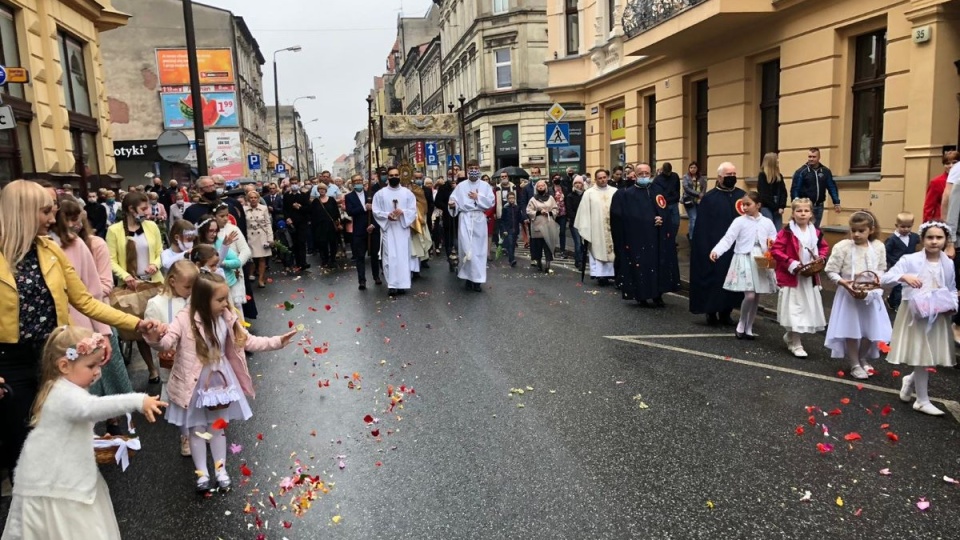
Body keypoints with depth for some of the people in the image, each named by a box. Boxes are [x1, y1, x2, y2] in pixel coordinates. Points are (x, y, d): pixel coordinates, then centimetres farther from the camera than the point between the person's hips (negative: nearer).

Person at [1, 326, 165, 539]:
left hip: (63, 478, 10)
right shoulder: (65, 395, -26)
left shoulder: (66, 390, 9)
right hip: (50, 484, -10)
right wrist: (137, 401, -57)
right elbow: (92, 407, -46)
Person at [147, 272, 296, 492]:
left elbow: (247, 341, 2)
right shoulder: (185, 319, -21)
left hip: (220, 381, 4)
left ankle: (220, 469, 35)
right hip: (196, 384, -3)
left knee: (218, 426, 19)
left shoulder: (228, 318, -7)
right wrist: (155, 337, -55)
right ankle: (202, 473, 31)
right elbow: (168, 342, -31)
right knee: (197, 429, 13)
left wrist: (276, 342, -3)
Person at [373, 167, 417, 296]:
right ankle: (392, 285, -3)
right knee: (390, 257, -4)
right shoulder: (380, 193, 3)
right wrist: (387, 215, -17)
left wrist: (402, 212, -18)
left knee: (403, 256, 2)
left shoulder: (407, 193, 6)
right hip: (387, 229, -1)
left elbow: (413, 210, 1)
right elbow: (376, 212, 1)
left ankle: (402, 284, 7)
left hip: (403, 229, 1)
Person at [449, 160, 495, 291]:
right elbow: (454, 200, -2)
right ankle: (468, 277, 4)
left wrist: (478, 197, -8)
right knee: (466, 248, -6)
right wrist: (452, 205, -22)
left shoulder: (485, 186, 7)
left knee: (478, 249, 2)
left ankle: (477, 279, 6)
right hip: (465, 219, -1)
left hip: (479, 219, 1)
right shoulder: (461, 186, 6)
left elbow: (491, 202, 0)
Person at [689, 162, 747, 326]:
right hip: (715, 248, -4)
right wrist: (706, 250, -12)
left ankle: (726, 313, 20)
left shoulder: (742, 196, 7)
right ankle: (711, 313, 15)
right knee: (714, 280, 1)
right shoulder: (709, 198, -4)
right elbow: (702, 228, -6)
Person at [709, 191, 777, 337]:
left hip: (761, 262, 4)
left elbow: (775, 242, 10)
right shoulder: (739, 221, -3)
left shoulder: (767, 222, 6)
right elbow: (728, 239, -13)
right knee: (749, 295, -13)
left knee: (757, 297, 7)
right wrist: (716, 251, -29)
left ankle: (749, 328, 21)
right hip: (744, 260, -3)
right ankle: (741, 324, 11)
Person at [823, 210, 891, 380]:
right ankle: (855, 364, 19)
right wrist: (843, 282, -24)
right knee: (851, 330, 4)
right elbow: (831, 271, -10)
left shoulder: (878, 247, -2)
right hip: (849, 294, -3)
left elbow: (882, 268, 8)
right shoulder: (842, 246, -13)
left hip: (871, 294, 4)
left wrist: (878, 278, -13)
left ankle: (863, 358, 36)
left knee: (870, 330, 11)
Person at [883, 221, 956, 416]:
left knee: (932, 358, 9)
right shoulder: (910, 260, -8)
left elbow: (952, 290, 16)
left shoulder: (949, 264, 5)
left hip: (938, 317, 4)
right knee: (921, 357, 1)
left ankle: (911, 380, 39)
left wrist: (952, 305, -4)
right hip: (915, 315, -4)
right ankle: (922, 401, 15)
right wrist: (904, 277, -32)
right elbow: (884, 279, -14)